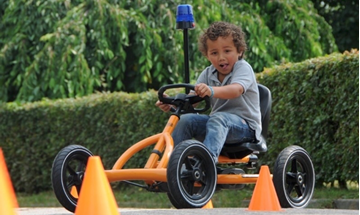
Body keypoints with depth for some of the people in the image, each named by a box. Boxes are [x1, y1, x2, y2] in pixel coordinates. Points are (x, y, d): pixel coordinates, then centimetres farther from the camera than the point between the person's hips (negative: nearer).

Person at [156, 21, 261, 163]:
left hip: (245, 126, -6)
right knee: (186, 120, -15)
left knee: (218, 118, -36)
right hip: (218, 123, 7)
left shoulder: (243, 68, -11)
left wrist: (211, 91, -53)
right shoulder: (208, 74, 9)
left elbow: (236, 90, -33)